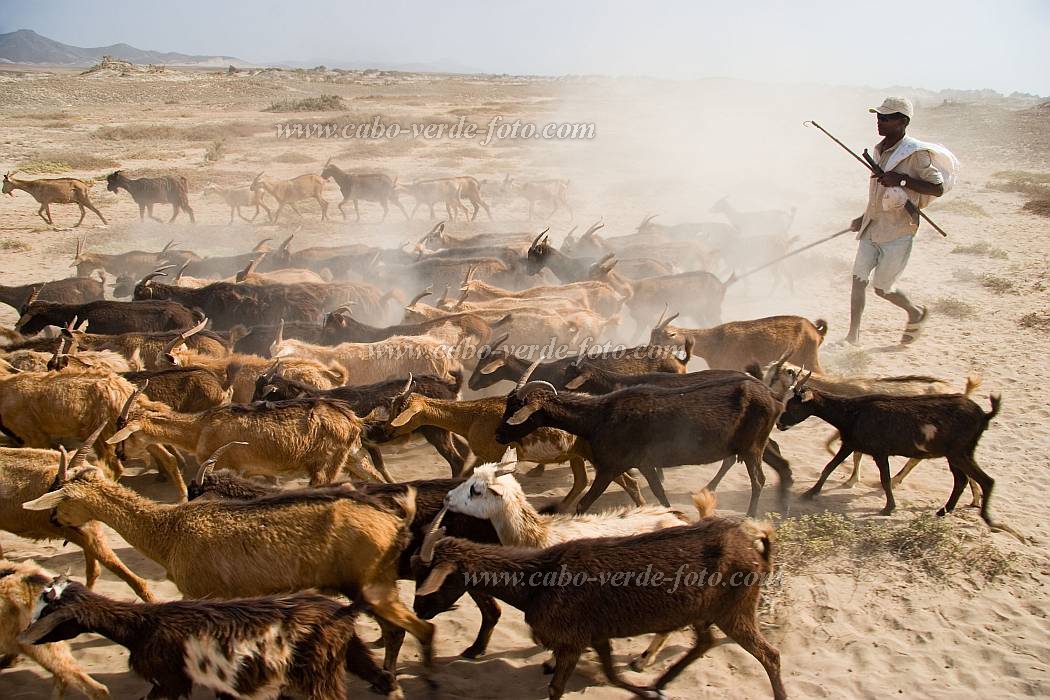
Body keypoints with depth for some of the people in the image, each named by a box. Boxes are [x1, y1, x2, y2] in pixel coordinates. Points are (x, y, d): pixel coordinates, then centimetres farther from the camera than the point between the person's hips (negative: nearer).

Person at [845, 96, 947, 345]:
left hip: (897, 231, -7)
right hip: (872, 228, 7)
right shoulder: (879, 149, 10)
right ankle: (853, 335, 9)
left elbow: (938, 188, -16)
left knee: (882, 288, 2)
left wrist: (902, 179, -25)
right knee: (859, 280, 1)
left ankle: (916, 314, 29)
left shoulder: (915, 153, -14)